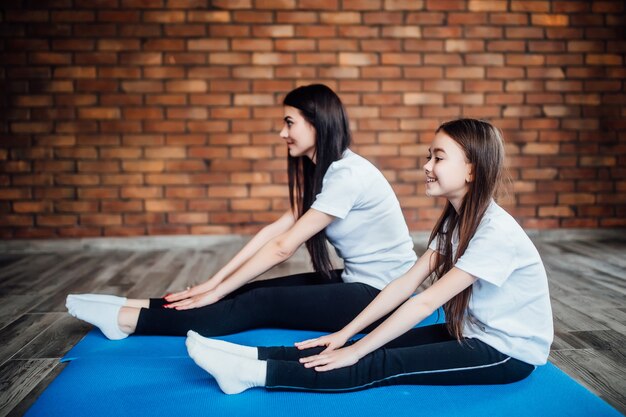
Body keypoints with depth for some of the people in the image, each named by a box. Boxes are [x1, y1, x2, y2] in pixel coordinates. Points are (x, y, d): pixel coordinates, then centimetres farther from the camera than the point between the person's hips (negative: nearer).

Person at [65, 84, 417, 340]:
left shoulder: (346, 174, -21)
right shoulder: (322, 171, 9)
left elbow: (283, 247, -20)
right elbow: (276, 230, 3)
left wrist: (217, 292, -15)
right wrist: (214, 282, -4)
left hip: (380, 293, -8)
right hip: (356, 281, 8)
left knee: (260, 305, -14)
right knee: (254, 290, -2)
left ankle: (127, 320, -11)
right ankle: (135, 307, 0)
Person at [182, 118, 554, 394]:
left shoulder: (496, 231, -25)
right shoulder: (455, 219, 3)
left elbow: (427, 301, -27)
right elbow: (408, 282, -2)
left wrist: (356, 350, -24)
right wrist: (345, 334, -8)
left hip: (509, 352, -7)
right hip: (469, 334, 7)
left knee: (381, 366, -21)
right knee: (380, 348, -12)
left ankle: (254, 373, -26)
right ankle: (255, 357, -17)